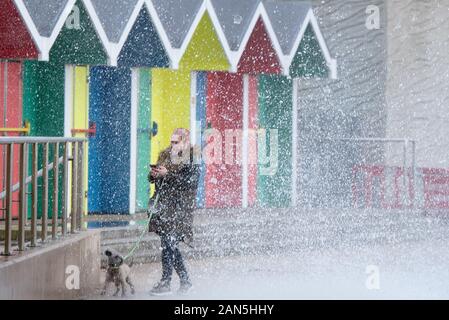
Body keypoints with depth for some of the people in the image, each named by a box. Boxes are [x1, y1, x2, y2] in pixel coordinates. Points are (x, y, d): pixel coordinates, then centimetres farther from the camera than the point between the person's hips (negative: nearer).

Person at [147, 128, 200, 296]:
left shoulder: (191, 161, -5)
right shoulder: (166, 156, 16)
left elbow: (189, 181, -18)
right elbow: (154, 178, 22)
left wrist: (167, 174, -20)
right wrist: (153, 175, -2)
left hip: (179, 208, -7)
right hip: (164, 207, 7)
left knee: (168, 244, -11)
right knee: (170, 246, 9)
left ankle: (165, 283, -7)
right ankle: (185, 280, 20)